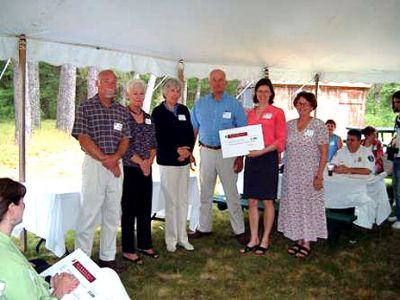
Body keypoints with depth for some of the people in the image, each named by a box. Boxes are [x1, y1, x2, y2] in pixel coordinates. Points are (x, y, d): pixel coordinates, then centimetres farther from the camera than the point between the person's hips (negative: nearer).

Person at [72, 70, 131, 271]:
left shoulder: (122, 111, 10)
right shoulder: (85, 109, -2)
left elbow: (125, 139, 8)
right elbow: (84, 141, -9)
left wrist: (115, 157, -12)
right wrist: (105, 160, -13)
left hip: (116, 165, 5)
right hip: (94, 164, -4)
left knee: (113, 214, 9)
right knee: (89, 213, -2)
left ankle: (107, 258, 21)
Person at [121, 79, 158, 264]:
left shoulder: (148, 118, 12)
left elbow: (154, 143, 11)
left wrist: (149, 161, -5)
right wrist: (140, 162, -13)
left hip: (146, 169, 6)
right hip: (129, 169, -6)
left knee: (146, 208, 12)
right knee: (129, 209, 1)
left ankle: (145, 245, 26)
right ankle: (128, 250, 13)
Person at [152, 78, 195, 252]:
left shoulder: (184, 110, 12)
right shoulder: (158, 112, 0)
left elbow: (190, 133, 9)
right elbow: (159, 137, -7)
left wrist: (188, 151, -8)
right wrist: (176, 150, -15)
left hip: (185, 160, 4)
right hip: (167, 161, -4)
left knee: (183, 200, 8)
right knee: (171, 201, -2)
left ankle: (182, 237, 17)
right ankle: (171, 239, 10)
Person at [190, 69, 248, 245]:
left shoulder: (234, 104, -3)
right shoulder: (200, 104, 6)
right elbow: (193, 129, 10)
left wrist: (240, 157, -8)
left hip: (227, 153, -3)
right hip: (206, 152, 3)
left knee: (232, 194, 2)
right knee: (205, 193, 11)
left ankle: (239, 230, 13)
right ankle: (204, 227, 24)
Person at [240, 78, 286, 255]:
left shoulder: (277, 112, -1)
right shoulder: (250, 113, 13)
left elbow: (281, 140, -6)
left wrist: (262, 151, -17)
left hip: (268, 158, -4)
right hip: (251, 159, 5)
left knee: (267, 201, 4)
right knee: (252, 201, 7)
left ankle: (265, 240, 16)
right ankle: (254, 239, 18)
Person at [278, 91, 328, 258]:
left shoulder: (318, 125, -4)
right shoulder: (289, 125, 8)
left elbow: (324, 152, -7)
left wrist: (319, 175, -12)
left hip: (309, 173, -4)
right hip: (291, 173, 5)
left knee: (308, 205, 2)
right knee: (293, 205, 9)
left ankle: (307, 243, 12)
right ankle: (299, 240, 22)